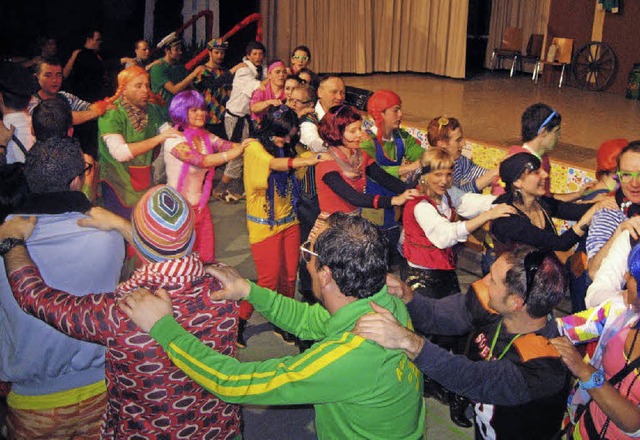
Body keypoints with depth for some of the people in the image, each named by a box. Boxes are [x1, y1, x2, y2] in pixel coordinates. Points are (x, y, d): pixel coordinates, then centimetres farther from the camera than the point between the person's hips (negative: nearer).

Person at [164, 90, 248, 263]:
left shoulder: (206, 136, 4)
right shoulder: (174, 139, -17)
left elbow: (227, 146, -11)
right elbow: (202, 161, -29)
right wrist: (236, 151, -33)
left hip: (201, 207, 6)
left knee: (205, 258, 12)